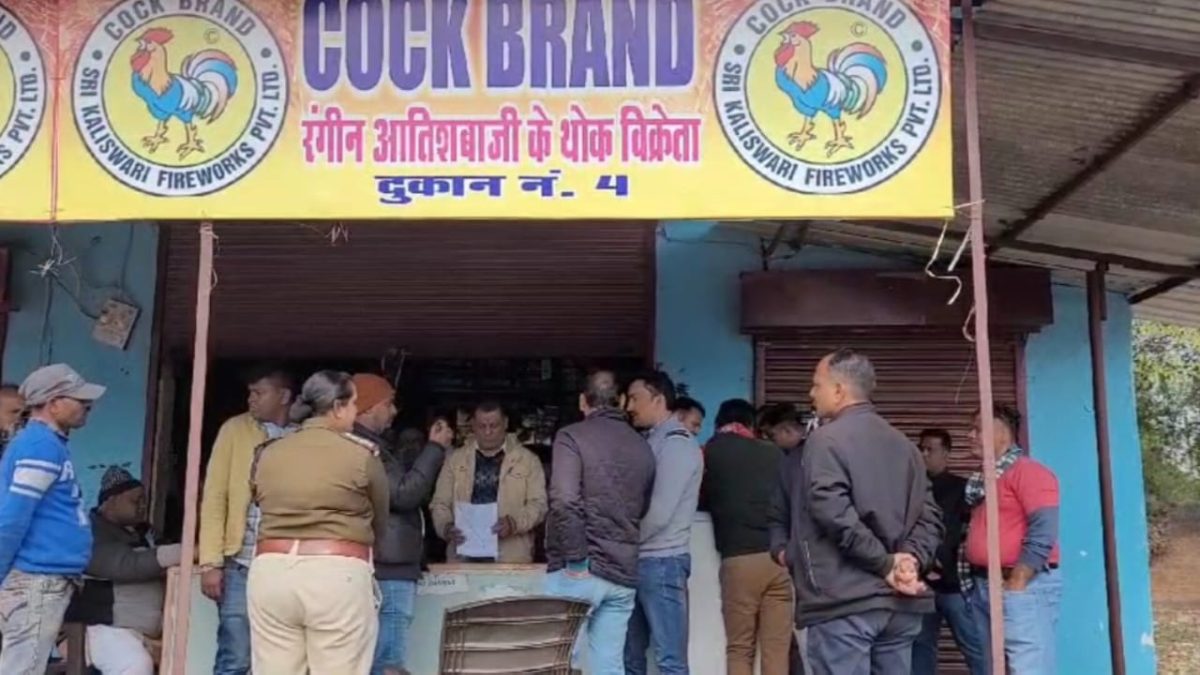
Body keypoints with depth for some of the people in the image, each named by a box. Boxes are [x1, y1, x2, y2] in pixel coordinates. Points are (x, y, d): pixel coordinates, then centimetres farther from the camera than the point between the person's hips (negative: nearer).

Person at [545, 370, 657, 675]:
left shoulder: (572, 436, -6)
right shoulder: (642, 446, 13)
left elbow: (565, 500, -18)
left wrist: (576, 560, -14)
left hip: (578, 571, -5)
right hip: (623, 574, 5)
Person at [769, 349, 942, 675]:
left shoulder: (826, 439, -6)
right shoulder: (903, 444, 18)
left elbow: (834, 514, -19)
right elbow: (929, 515, 12)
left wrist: (884, 563, -12)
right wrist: (911, 559, -1)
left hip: (843, 602, -7)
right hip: (900, 603, 7)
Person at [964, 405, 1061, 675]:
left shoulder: (1028, 470, -8)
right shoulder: (985, 480, 18)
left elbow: (1043, 531, -17)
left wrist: (1015, 585, -17)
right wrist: (979, 582, 9)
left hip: (1024, 588, -9)